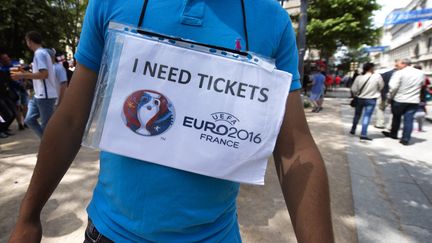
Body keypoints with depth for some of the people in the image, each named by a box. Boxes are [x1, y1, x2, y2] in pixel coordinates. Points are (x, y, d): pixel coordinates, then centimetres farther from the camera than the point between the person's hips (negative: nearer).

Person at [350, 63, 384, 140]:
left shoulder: (358, 77, -8)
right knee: (367, 117, -2)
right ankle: (363, 134, -6)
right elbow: (381, 87, -1)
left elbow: (353, 89, -4)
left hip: (360, 99, 3)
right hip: (371, 100, -3)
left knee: (357, 115, 19)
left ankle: (353, 130, 31)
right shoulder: (377, 76, -14)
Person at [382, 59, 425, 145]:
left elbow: (393, 87, -19)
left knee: (396, 117, 14)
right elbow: (422, 85, 20)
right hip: (414, 101, 4)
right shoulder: (421, 73, 8)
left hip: (399, 100, -4)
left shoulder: (399, 73, -13)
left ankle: (393, 134, 29)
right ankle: (406, 139, 5)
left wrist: (390, 97, -7)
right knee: (409, 120, 5)